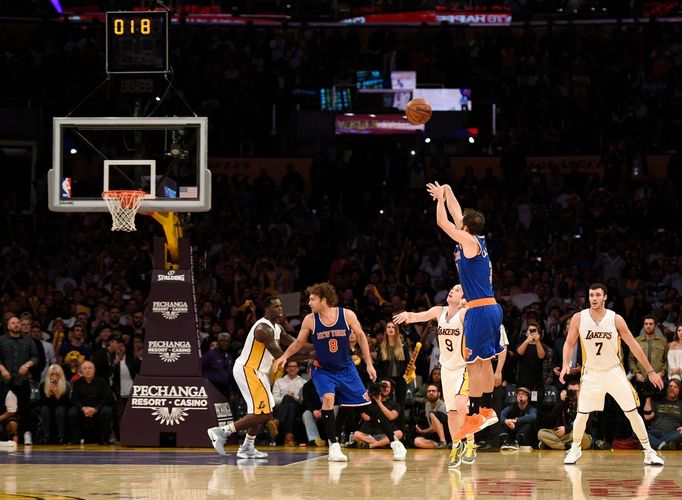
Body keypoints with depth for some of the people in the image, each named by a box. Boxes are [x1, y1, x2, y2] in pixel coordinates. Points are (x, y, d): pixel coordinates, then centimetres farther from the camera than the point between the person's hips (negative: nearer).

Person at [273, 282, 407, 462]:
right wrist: (285, 356, -17)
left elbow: (361, 336, -2)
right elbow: (299, 343, 0)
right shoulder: (310, 320, -14)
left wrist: (369, 363, -3)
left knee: (367, 404, 2)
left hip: (346, 368, 0)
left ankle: (395, 442, 13)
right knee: (328, 398, -27)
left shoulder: (347, 315, -16)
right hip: (323, 370, 0)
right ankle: (334, 446, -18)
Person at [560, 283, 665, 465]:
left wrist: (650, 371, -6)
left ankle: (649, 451, 5)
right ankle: (575, 449, 23)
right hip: (592, 373, 1)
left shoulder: (616, 319, -11)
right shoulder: (579, 318, -8)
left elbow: (633, 345, -7)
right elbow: (569, 343, 3)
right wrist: (566, 364, -14)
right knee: (582, 414, 1)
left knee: (632, 412, -3)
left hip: (614, 371, -1)